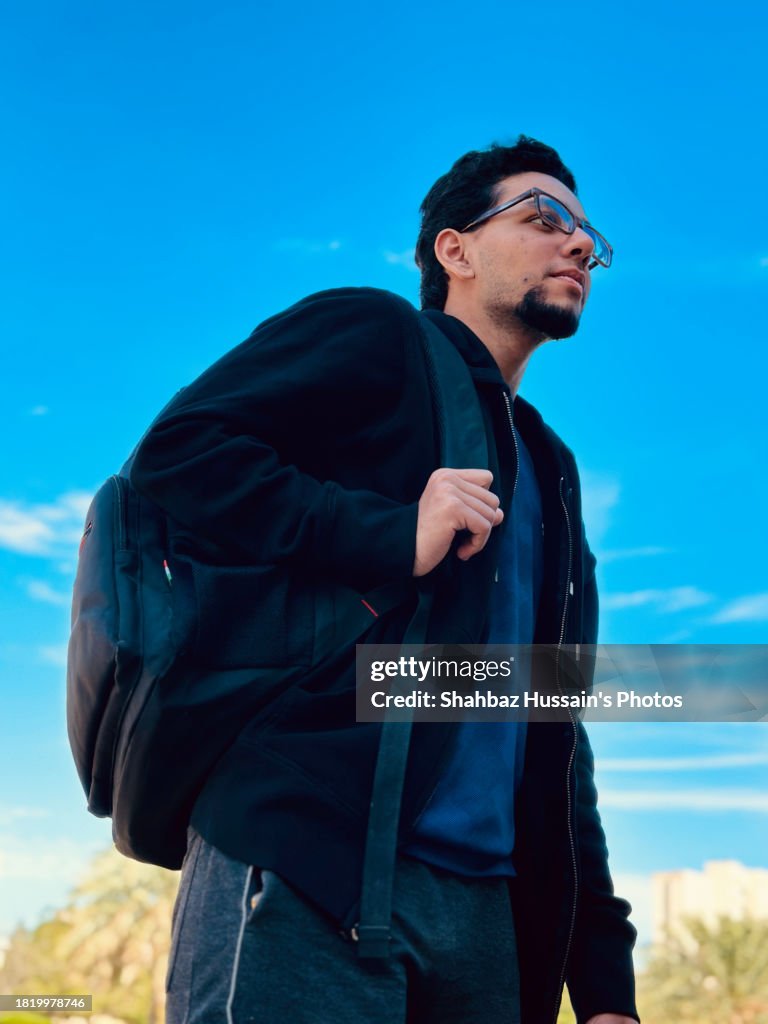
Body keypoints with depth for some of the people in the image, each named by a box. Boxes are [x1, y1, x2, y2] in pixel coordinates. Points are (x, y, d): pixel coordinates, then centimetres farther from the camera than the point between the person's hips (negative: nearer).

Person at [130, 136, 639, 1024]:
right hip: (305, 873, -7)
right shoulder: (371, 333, 7)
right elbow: (177, 449, -7)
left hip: (489, 912, 7)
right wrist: (395, 536, -16)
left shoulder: (549, 471, 25)